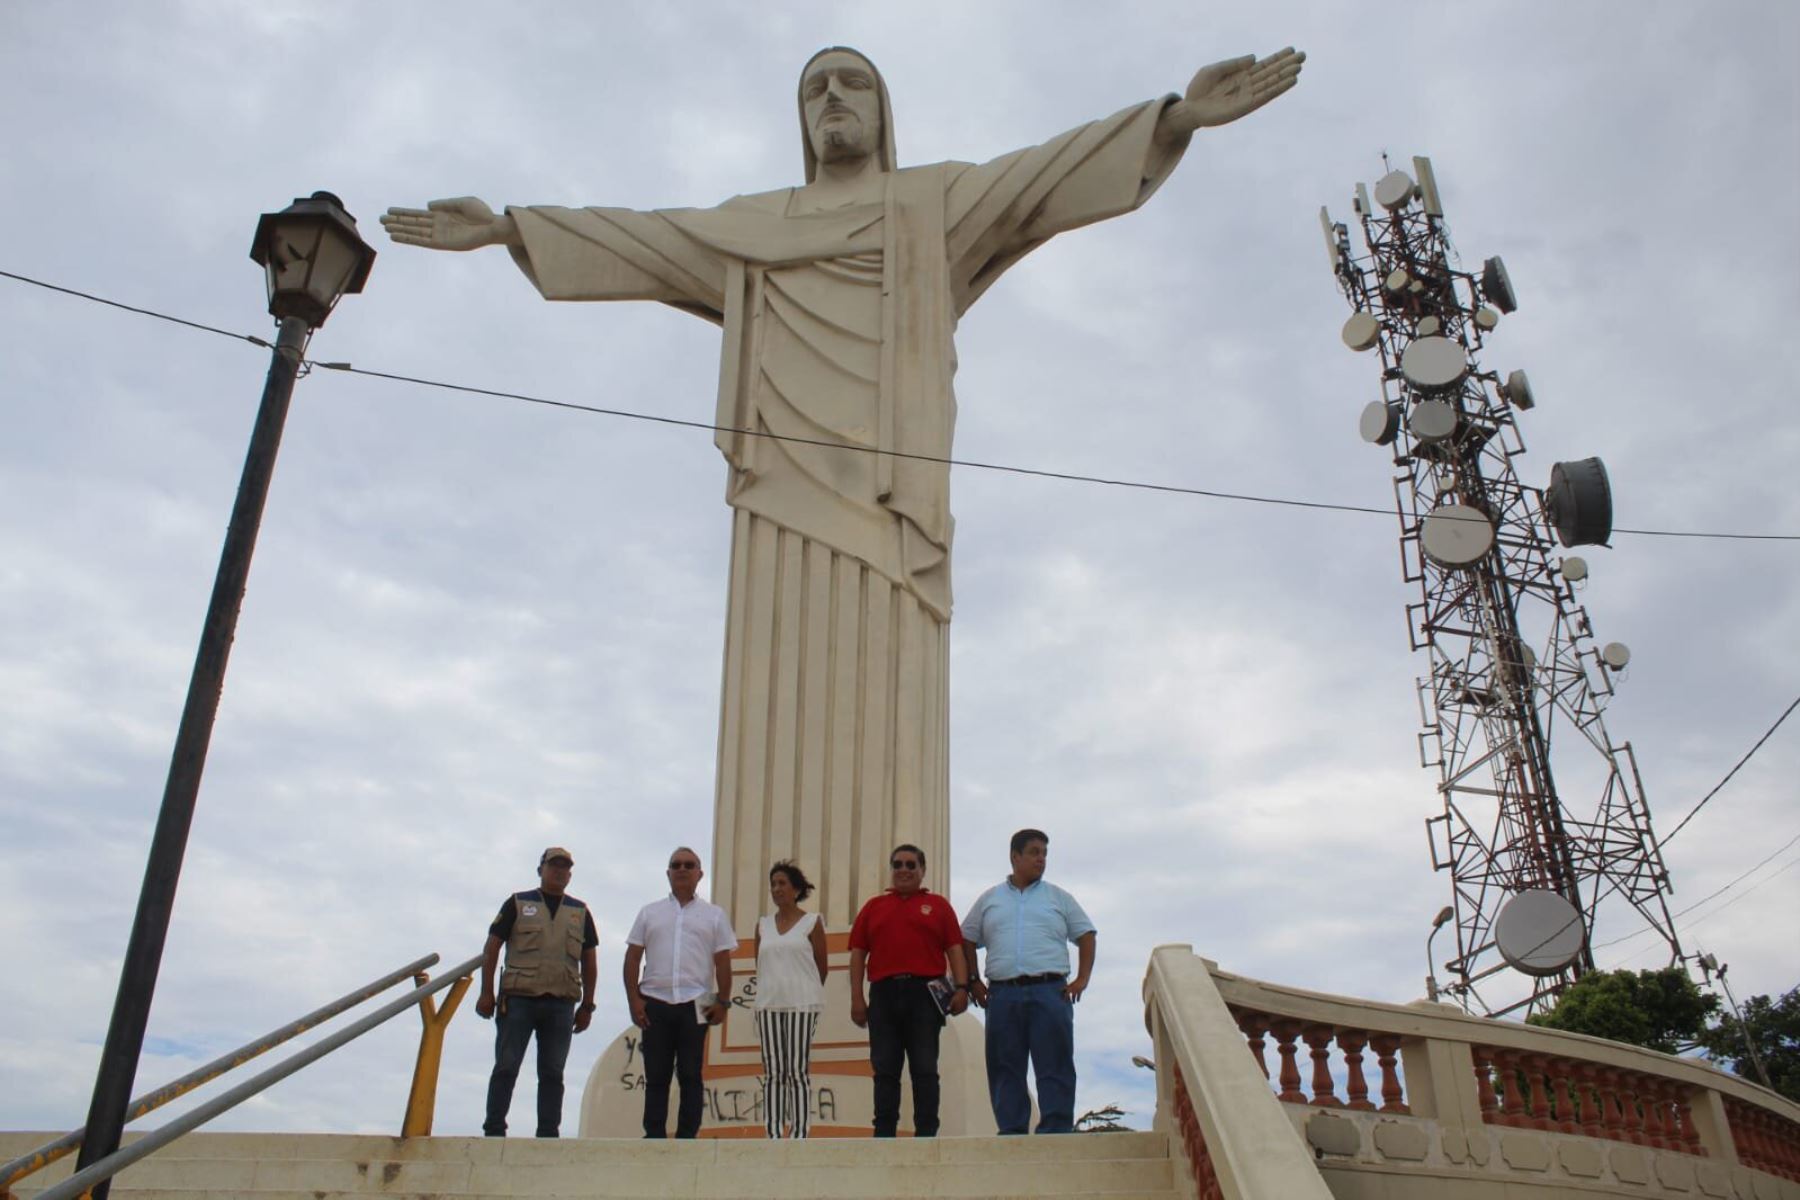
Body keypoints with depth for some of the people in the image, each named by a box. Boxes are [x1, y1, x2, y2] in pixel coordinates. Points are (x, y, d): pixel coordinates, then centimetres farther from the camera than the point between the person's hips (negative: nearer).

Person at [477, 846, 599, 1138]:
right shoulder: (518, 903, 7)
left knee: (552, 1073, 3)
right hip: (519, 999, -2)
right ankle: (494, 1131, 5)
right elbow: (491, 948, 4)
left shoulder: (580, 912, 14)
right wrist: (487, 993, -4)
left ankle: (548, 1134, 8)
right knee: (506, 1068, -2)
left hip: (561, 1004, 2)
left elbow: (589, 961, 16)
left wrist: (587, 1005, 10)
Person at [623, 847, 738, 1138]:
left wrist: (722, 1001, -2)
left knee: (690, 1075, 1)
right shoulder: (649, 913, 13)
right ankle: (654, 1136, 8)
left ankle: (687, 1136, 5)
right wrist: (633, 999, -1)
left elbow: (723, 962, 7)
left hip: (695, 1004, -1)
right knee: (656, 1075, 3)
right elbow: (632, 958, 9)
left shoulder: (714, 915, 11)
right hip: (655, 1002, 1)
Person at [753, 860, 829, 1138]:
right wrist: (773, 989, 12)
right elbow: (759, 966, 16)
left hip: (801, 1005, -3)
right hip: (768, 1004, 4)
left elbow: (822, 968, 5)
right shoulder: (763, 925, 11)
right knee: (772, 1073, 3)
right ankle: (774, 1134, 5)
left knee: (798, 1072, -3)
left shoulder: (812, 923, 2)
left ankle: (799, 1134, -1)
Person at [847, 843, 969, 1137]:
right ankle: (883, 1134, 8)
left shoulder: (938, 905, 12)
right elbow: (858, 953, 11)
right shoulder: (873, 907, 16)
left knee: (925, 1069, 0)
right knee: (885, 1070, 4)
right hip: (883, 994, 2)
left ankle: (926, 1134, 4)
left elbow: (954, 949, 5)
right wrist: (856, 997, 2)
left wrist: (961, 987, -8)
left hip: (925, 993, -2)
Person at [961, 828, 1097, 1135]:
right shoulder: (989, 899, 15)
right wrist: (973, 981, 7)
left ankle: (1056, 1132, -4)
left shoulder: (1058, 897, 14)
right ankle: (1011, 1133, 6)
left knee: (1055, 1067, -5)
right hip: (1003, 994, 1)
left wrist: (1082, 979, 1)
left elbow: (1086, 936, 13)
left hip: (1050, 992, -1)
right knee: (1005, 1069, 2)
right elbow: (967, 940, 18)